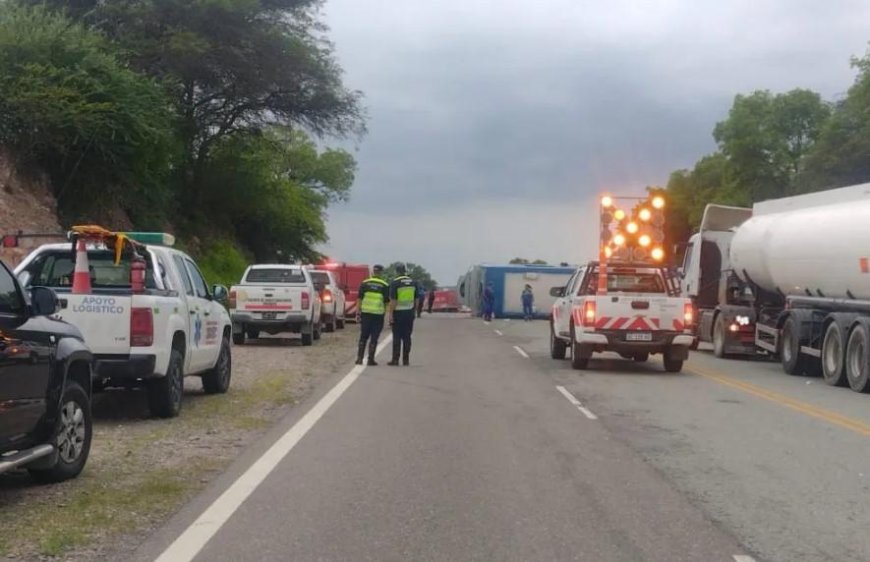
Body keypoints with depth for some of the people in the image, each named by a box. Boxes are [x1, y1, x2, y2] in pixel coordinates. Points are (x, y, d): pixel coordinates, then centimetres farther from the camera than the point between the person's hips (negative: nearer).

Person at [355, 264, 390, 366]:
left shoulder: (365, 284, 2)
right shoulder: (385, 286, -2)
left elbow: (360, 299, 2)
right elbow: (386, 302, -1)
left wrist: (358, 313, 6)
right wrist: (384, 312, 11)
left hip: (365, 313, 2)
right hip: (378, 315, -2)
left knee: (363, 337, 12)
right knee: (374, 338, 3)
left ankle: (360, 358, 9)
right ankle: (371, 359, 2)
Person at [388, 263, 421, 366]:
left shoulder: (395, 283, -10)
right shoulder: (413, 283, 7)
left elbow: (393, 300, -13)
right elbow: (416, 299, 11)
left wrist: (390, 314, -11)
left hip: (398, 313, -4)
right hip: (409, 313, 4)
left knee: (397, 337, -1)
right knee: (407, 337, 9)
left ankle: (395, 360, -2)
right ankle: (406, 359, 9)